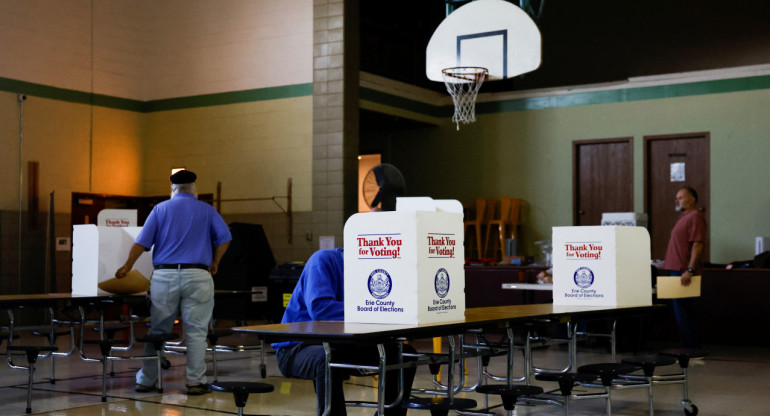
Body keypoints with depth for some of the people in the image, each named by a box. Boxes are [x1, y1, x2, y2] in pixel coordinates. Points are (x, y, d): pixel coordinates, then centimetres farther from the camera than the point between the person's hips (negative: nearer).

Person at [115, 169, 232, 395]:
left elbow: (142, 241, 4)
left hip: (164, 275, 1)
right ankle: (195, 382, 1)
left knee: (157, 331, 8)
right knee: (196, 332, 1)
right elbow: (224, 238, 1)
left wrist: (127, 266, 11)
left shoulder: (161, 209, 10)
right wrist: (215, 262, 13)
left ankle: (146, 381, 14)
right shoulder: (206, 210, 10)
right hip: (197, 276, -1)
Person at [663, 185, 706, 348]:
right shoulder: (684, 217, 20)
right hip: (677, 271, 10)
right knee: (682, 312, 13)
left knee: (683, 312, -9)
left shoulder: (695, 217, -11)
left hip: (684, 273, -10)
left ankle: (690, 349, -6)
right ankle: (688, 348, 18)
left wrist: (690, 270, -28)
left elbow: (697, 245, -21)